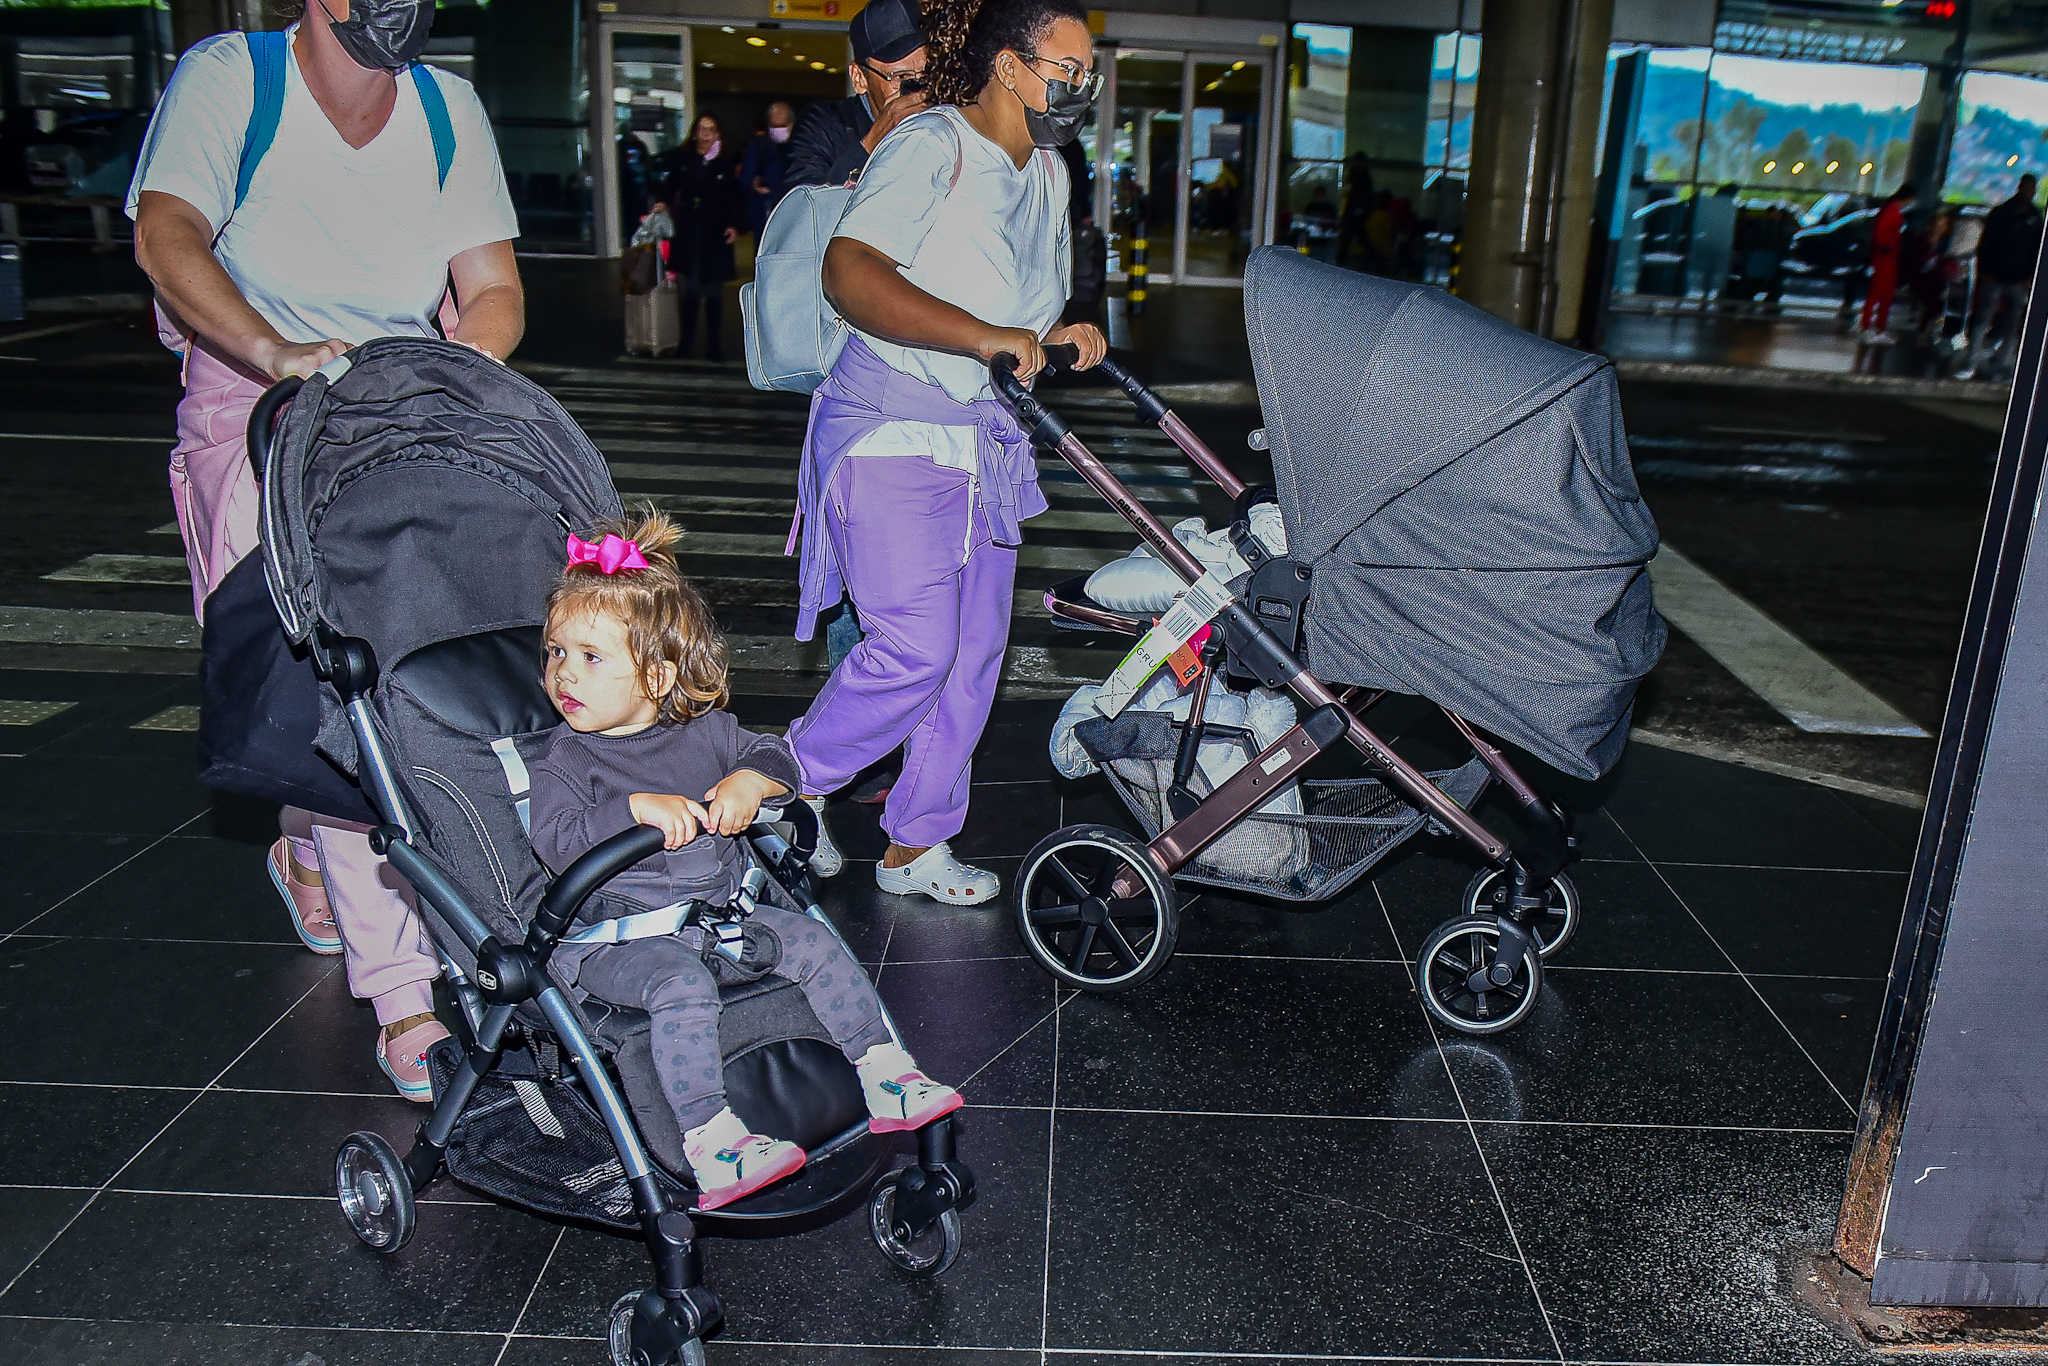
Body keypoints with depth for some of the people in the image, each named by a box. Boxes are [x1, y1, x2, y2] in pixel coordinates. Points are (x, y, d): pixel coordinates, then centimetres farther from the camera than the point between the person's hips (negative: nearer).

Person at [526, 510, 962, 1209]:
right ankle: (709, 1146, -32)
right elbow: (556, 842, -21)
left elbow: (778, 759, 7)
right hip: (619, 936, -5)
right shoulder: (565, 759, -7)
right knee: (682, 985, -33)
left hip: (721, 910, 5)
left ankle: (887, 1078, 4)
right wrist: (638, 807, -34)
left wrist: (751, 783, -16)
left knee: (815, 943, -6)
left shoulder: (706, 731, 4)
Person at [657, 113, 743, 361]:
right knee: (689, 290, 2)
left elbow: (733, 198, 3)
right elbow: (670, 185, 14)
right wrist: (664, 203, -3)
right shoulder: (681, 158, 4)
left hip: (715, 233, -1)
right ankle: (686, 343, 12)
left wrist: (734, 225, -7)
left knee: (714, 292, 3)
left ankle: (715, 347, 9)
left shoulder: (727, 162, 2)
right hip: (687, 231, 1)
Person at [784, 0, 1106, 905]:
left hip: (986, 440, 8)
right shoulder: (931, 145, -12)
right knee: (915, 647, -14)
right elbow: (850, 271, -26)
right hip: (895, 433, -8)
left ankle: (915, 846, 20)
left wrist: (1058, 336, 2)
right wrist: (985, 338, -37)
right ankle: (795, 783, 11)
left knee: (976, 650, 7)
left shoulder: (1048, 173, 15)